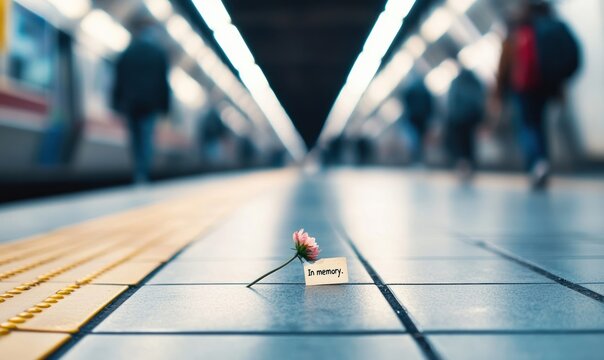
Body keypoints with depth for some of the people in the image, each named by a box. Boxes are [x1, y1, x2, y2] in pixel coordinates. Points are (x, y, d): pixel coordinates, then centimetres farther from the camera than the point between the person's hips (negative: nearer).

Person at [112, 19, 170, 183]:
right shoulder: (159, 53, 2)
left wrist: (117, 103, 7)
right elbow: (164, 81, 0)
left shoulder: (126, 54, 5)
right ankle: (143, 173, -16)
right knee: (147, 138, -3)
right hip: (150, 103, -1)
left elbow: (119, 81, 4)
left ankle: (139, 174, 13)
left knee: (135, 137, 10)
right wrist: (165, 105, 3)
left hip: (130, 103, 1)